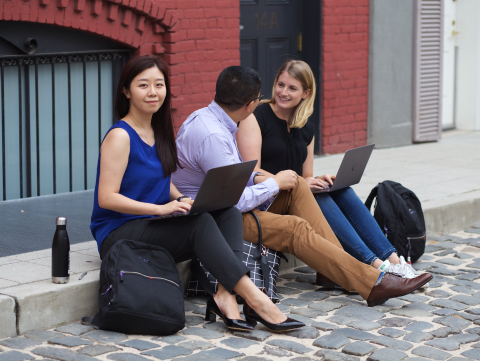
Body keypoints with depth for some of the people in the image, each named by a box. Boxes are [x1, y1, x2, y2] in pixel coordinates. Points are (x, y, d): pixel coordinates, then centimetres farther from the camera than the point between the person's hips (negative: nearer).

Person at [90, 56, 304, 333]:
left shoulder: (159, 132, 14)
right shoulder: (120, 136, -11)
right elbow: (106, 198, -18)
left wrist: (185, 202, -1)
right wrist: (161, 208, -26)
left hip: (155, 227, 8)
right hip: (118, 235, -8)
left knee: (229, 213, -13)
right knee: (200, 223, -30)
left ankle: (226, 295, -31)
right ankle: (255, 299, -34)